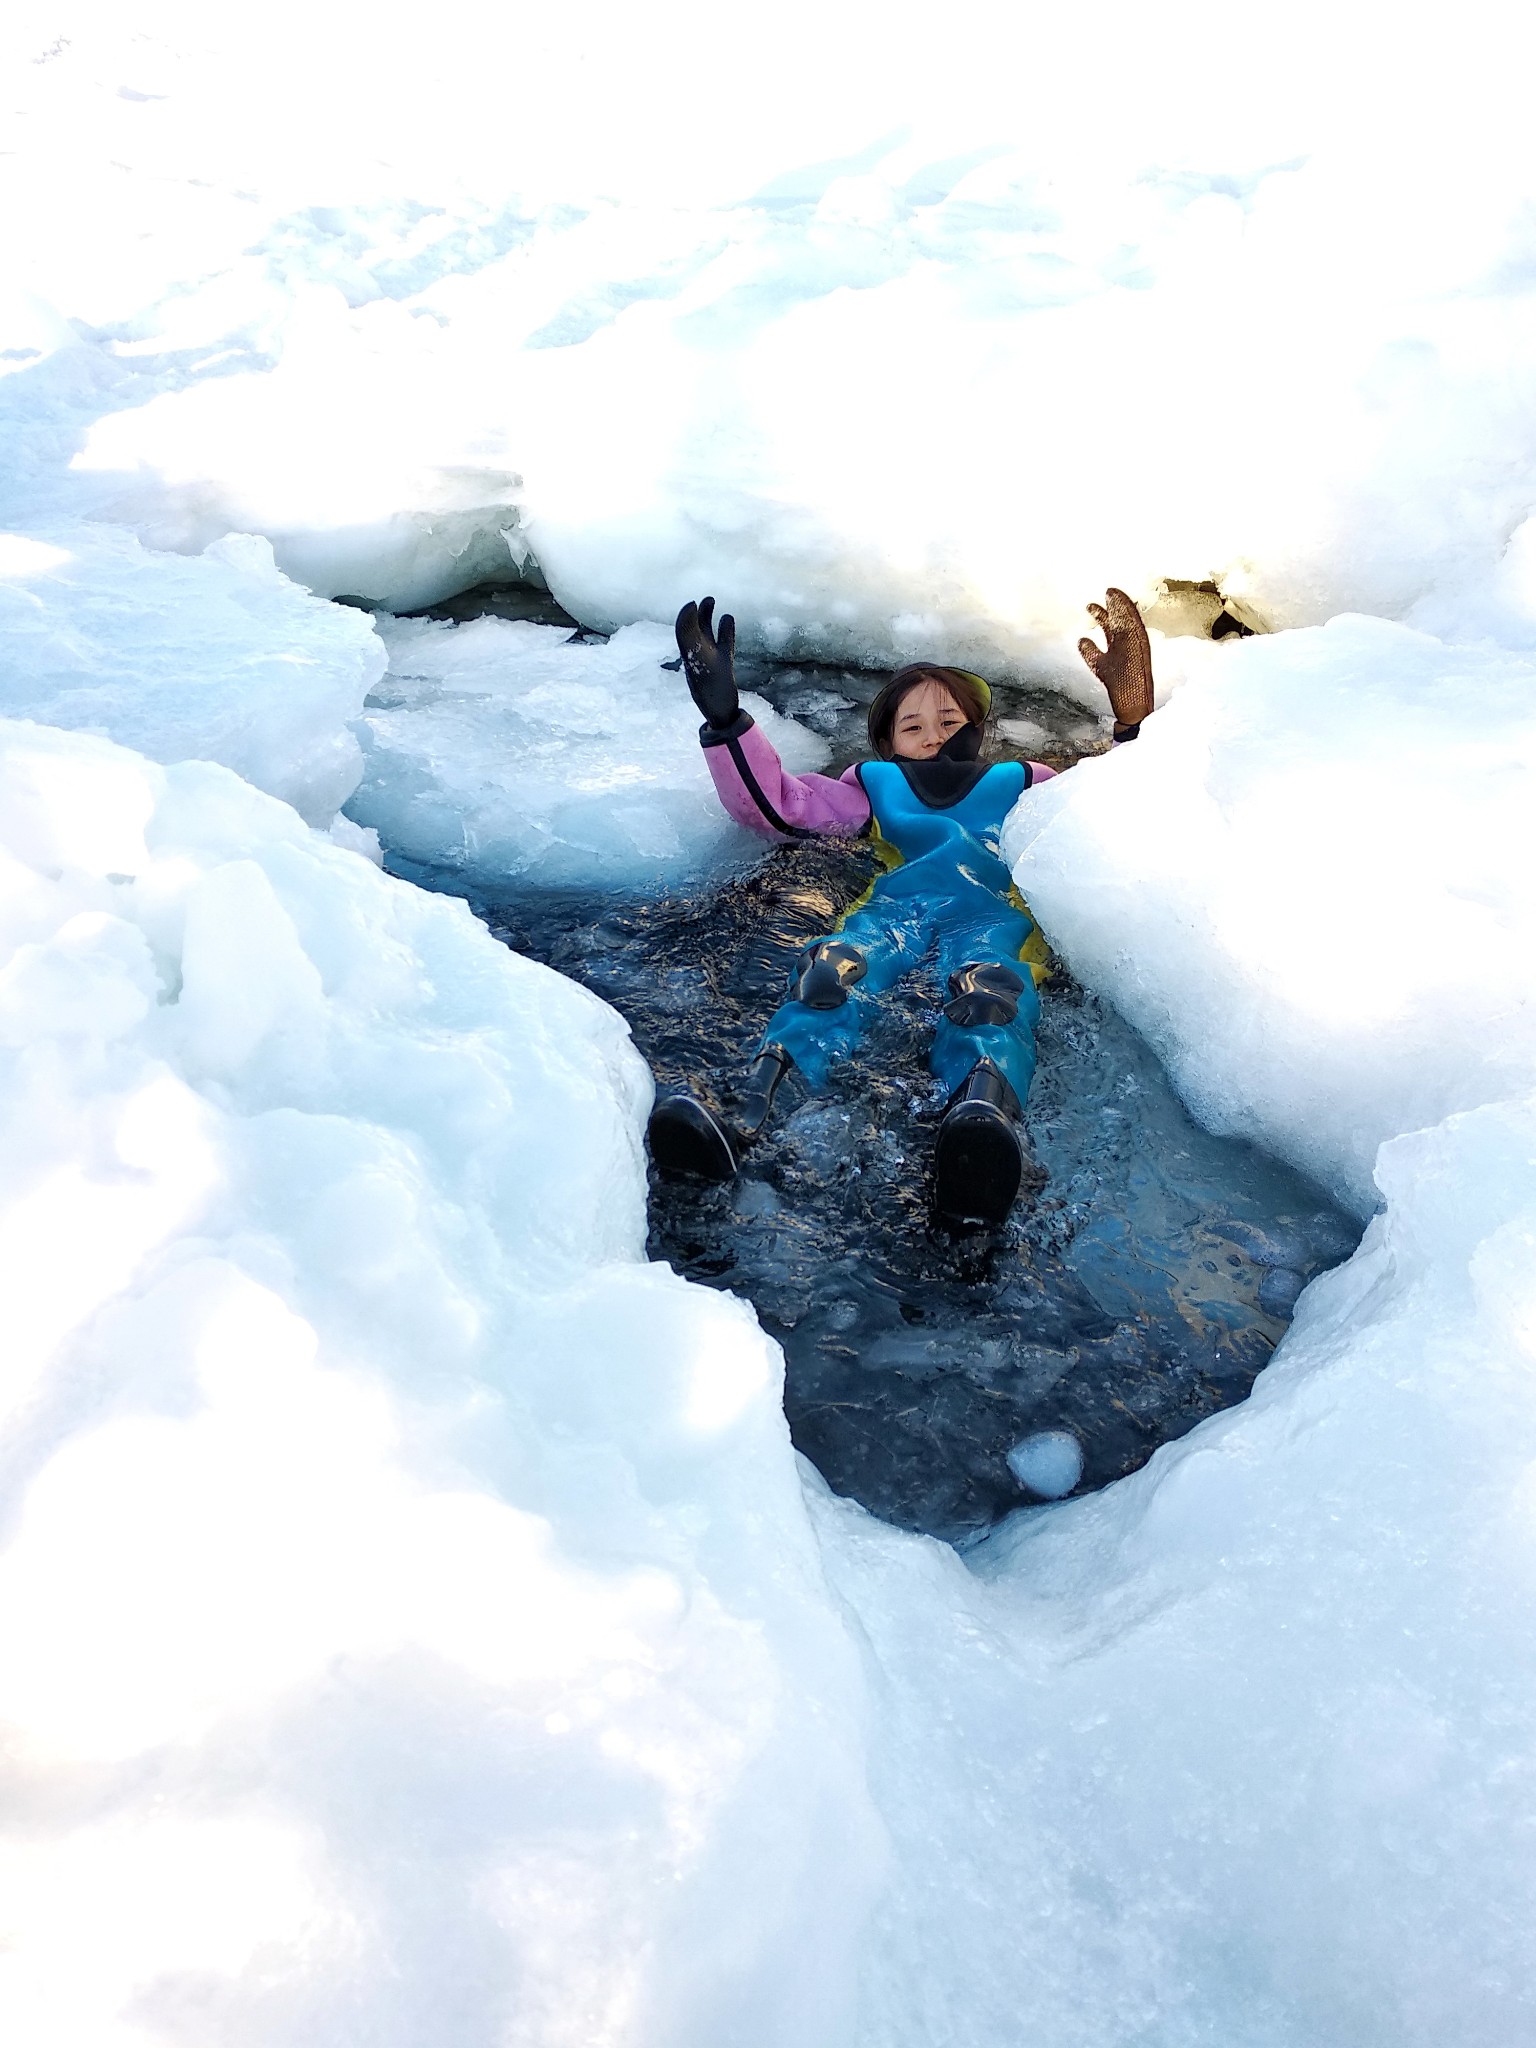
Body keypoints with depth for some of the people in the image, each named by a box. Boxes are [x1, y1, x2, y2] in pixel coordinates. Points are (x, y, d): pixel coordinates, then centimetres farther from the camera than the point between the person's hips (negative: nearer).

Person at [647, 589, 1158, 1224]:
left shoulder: (1023, 784, 40)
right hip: (893, 906, 1)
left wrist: (1132, 719, 13)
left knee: (989, 988, -41)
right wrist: (724, 719, 14)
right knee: (831, 968, -39)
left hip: (995, 910, 0)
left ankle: (983, 1122, -73)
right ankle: (747, 1118, -64)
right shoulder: (876, 786, 39)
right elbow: (774, 804, 25)